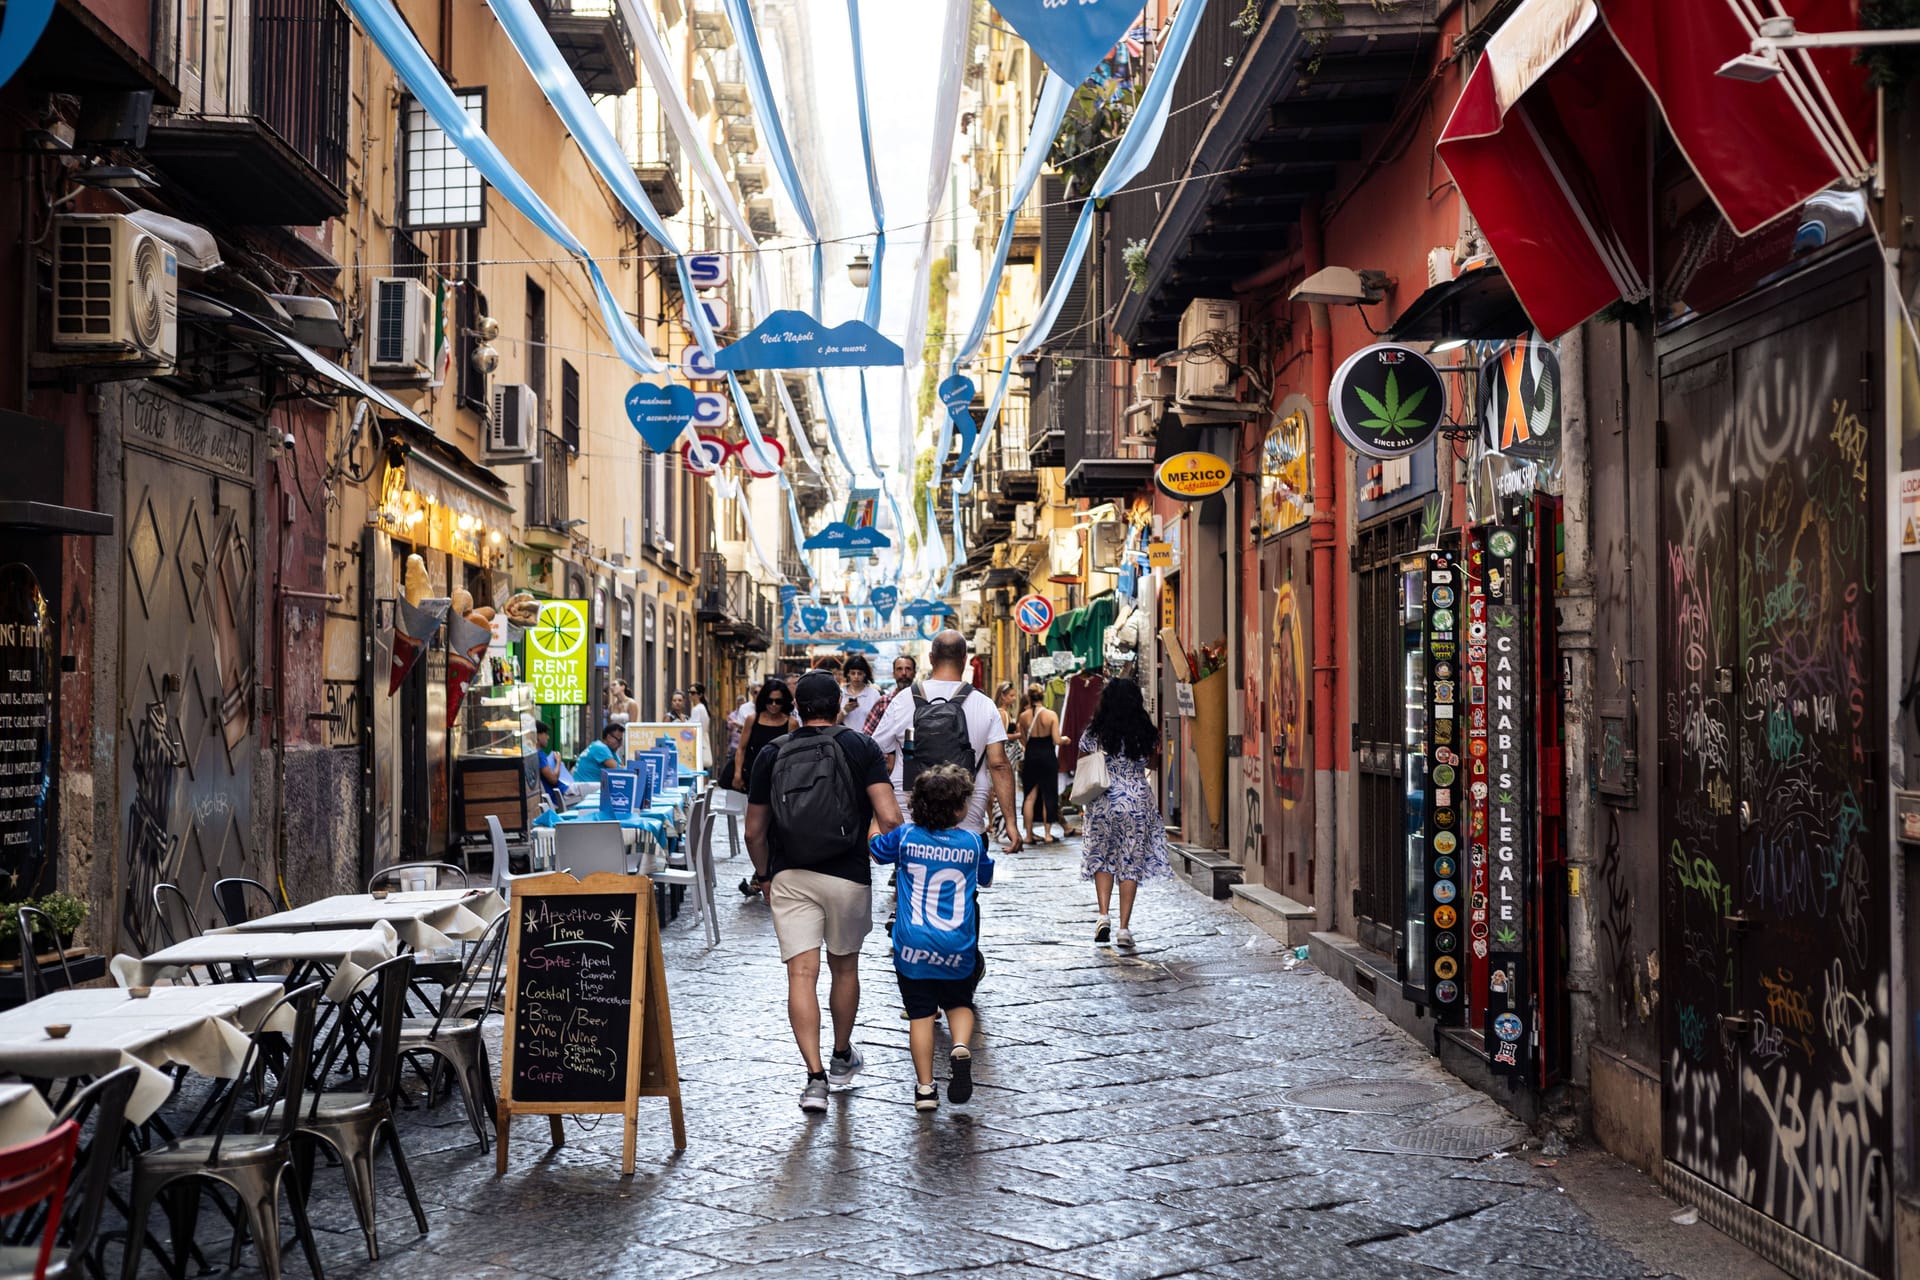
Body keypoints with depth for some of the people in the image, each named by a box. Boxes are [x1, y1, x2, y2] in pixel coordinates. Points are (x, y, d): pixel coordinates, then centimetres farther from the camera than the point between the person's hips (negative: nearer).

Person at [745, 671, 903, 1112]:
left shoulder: (771, 755, 4)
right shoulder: (861, 747, -2)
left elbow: (755, 831, 7)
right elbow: (889, 818, -12)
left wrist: (764, 876, 22)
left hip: (789, 877, 0)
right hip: (848, 876, 0)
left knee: (802, 974, -2)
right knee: (844, 967, 18)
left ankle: (815, 1076, -12)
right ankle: (842, 1057, 35)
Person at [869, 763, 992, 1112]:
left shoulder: (905, 837, -4)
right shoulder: (973, 843, -3)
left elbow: (872, 850, 15)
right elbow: (986, 879, 16)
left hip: (912, 947, 0)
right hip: (957, 949, 0)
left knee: (920, 1013, 9)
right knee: (958, 1003, 20)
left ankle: (925, 1087, 6)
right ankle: (961, 1047, -9)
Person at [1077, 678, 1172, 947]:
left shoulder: (1093, 735, -4)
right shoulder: (1146, 735, -2)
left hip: (1103, 803, 0)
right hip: (1138, 803, 0)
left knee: (1101, 859, 17)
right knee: (1131, 863, 6)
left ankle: (1103, 916, 1)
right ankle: (1124, 928, 3)